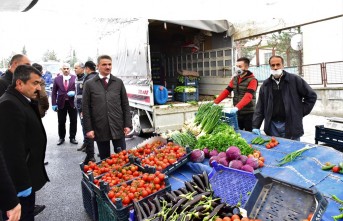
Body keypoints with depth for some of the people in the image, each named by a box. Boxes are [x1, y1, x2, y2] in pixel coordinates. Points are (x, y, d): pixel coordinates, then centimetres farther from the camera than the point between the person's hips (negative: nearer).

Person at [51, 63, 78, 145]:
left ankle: (72, 137, 19)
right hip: (61, 103, 1)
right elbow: (54, 92, 5)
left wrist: (74, 92, -20)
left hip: (72, 102, -1)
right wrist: (54, 104, -2)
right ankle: (61, 138, 21)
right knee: (61, 122, 7)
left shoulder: (75, 78, -1)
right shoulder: (57, 79, 5)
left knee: (73, 121, 6)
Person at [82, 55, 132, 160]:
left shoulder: (119, 82, 6)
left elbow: (125, 104, 6)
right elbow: (85, 108, 1)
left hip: (118, 127, 1)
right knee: (104, 159, 11)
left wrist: (127, 124, 1)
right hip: (100, 128, -1)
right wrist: (88, 128, -4)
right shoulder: (89, 84, 2)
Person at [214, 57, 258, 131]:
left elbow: (248, 96, -25)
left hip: (248, 114, -5)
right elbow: (226, 91, 4)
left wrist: (237, 107, -40)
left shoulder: (252, 80, -12)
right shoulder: (234, 79, 9)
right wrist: (215, 102, -9)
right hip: (237, 113, 6)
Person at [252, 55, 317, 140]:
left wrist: (301, 112, -2)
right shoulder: (266, 84, 7)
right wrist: (255, 126, -1)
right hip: (272, 126, 3)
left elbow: (311, 96, 3)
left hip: (290, 125, -3)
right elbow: (260, 107, 6)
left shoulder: (294, 79, -3)